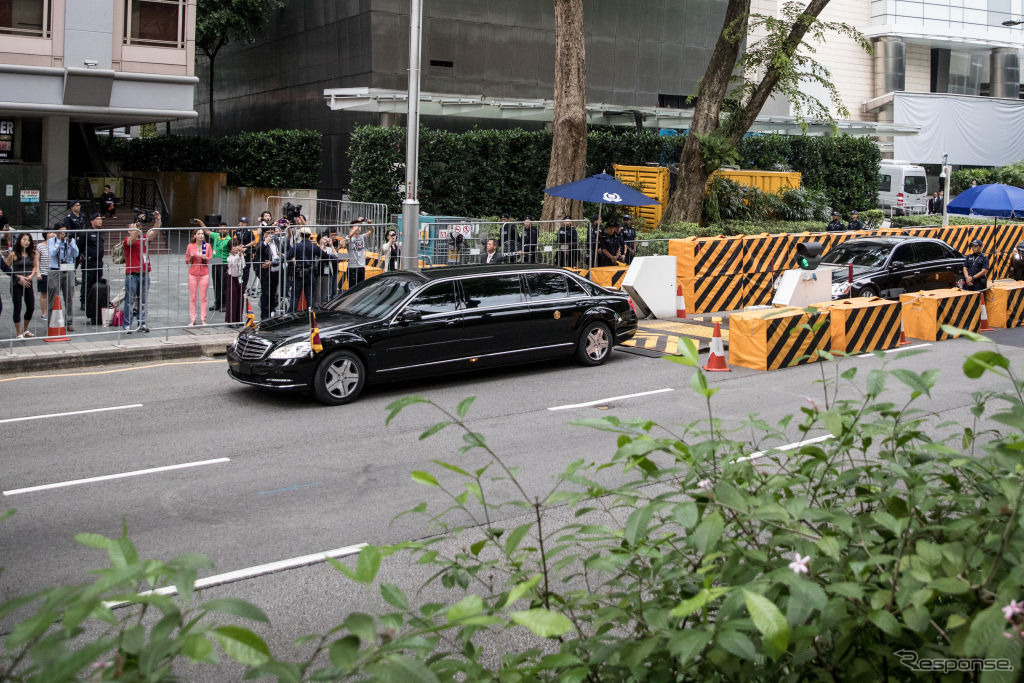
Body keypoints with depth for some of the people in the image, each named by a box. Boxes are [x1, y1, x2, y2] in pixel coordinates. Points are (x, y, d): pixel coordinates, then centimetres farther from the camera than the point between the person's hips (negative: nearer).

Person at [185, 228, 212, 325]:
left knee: (203, 298, 2)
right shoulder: (190, 246, 1)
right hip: (193, 274, 0)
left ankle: (203, 319, 7)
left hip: (204, 274, 0)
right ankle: (192, 319, 6)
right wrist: (191, 257, -15)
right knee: (192, 298, 1)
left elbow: (211, 260, 5)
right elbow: (187, 261, 5)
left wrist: (205, 258, -15)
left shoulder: (207, 246, 3)